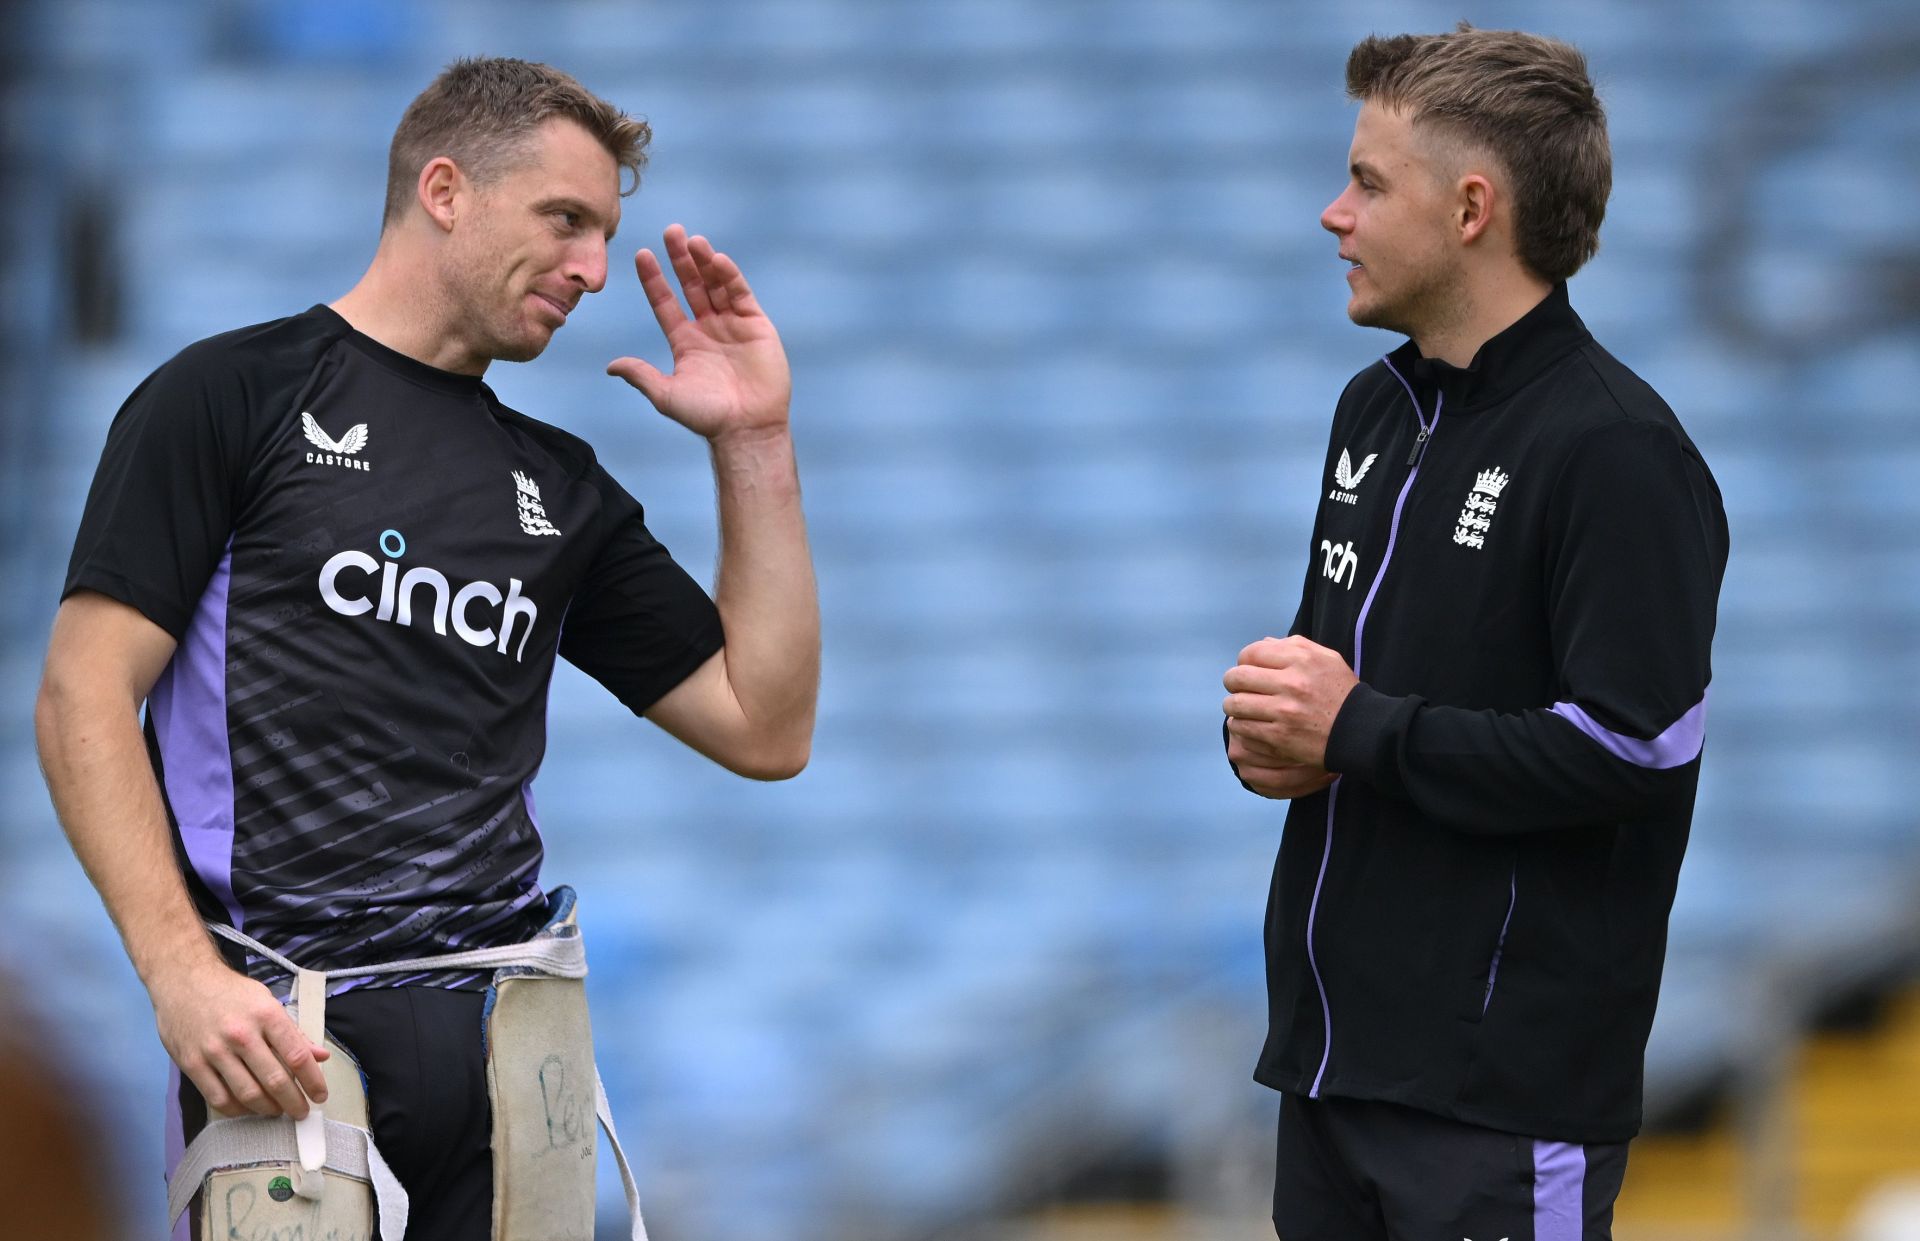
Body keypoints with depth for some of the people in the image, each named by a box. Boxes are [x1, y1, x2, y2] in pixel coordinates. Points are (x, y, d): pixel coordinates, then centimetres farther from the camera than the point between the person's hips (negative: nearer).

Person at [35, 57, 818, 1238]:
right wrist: (183, 973, -18)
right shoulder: (232, 399, 2)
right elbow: (85, 700, -6)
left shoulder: (563, 488, 18)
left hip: (508, 1031, 5)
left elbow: (767, 729, 16)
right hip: (288, 1036, -5)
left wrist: (756, 443, 9)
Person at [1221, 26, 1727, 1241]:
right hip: (1339, 1044, 8)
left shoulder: (1614, 450, -14)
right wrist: (1274, 728, 1)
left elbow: (1631, 752, -21)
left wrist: (1359, 730, -15)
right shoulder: (1378, 410, 15)